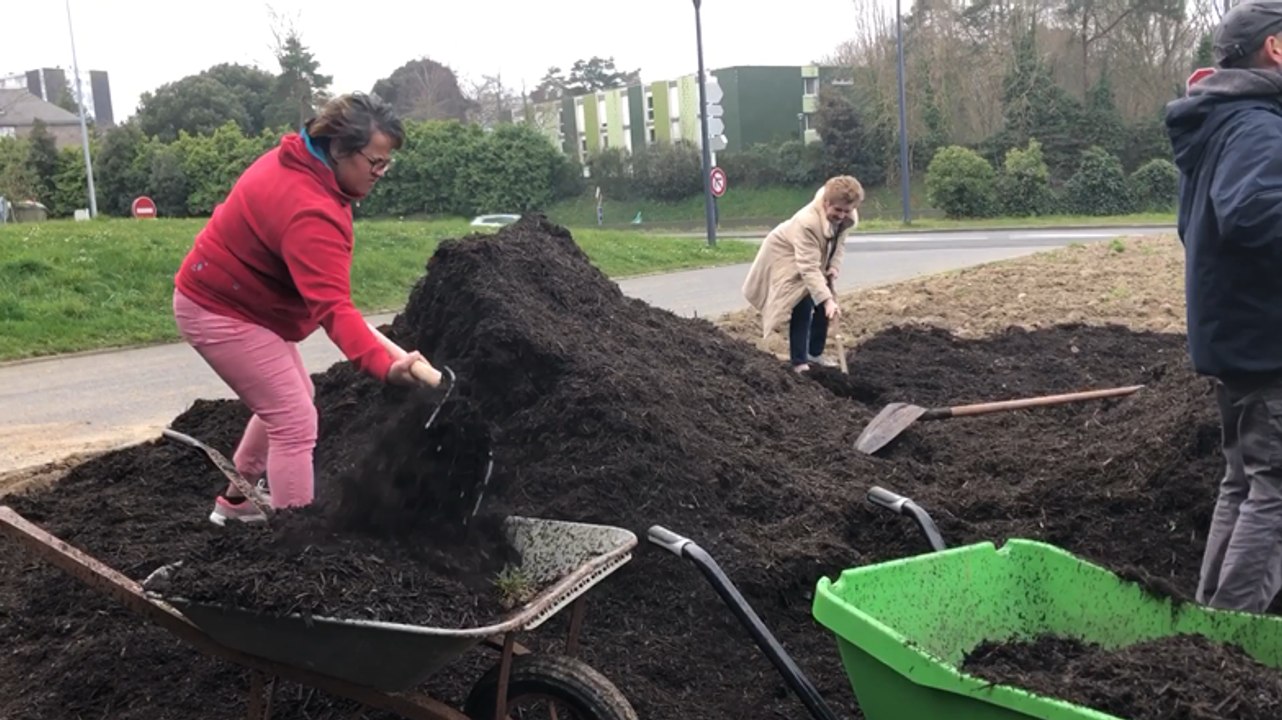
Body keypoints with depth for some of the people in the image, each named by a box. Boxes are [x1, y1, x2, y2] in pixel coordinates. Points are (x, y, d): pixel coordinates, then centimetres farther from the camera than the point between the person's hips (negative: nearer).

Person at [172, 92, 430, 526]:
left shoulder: (300, 162, -1)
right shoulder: (310, 212, -33)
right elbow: (333, 308, -43)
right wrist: (385, 366, -55)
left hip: (237, 295, 11)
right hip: (220, 311, -11)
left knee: (286, 400, 24)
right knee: (296, 423, -12)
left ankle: (236, 502, 38)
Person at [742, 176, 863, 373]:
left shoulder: (846, 217, -20)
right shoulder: (807, 222, -43)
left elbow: (839, 242, 1)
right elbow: (809, 269, -46)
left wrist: (834, 267, -17)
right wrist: (827, 300, -53)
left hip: (816, 257, 8)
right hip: (785, 258, -8)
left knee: (823, 304, 5)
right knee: (802, 307, -17)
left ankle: (815, 353, 21)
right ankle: (799, 362, -9)